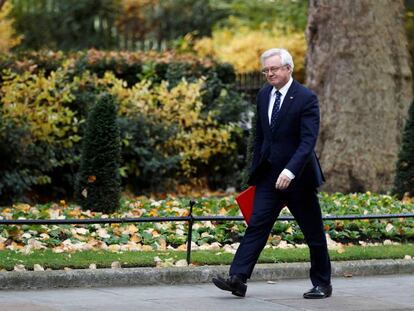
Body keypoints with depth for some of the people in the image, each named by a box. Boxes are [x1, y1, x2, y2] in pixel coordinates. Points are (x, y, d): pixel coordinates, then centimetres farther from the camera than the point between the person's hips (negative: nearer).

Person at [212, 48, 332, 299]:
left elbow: (308, 141, -21)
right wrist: (256, 170, 17)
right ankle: (238, 279, -16)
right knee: (257, 225, -7)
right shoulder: (264, 95, 7)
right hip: (269, 175, 5)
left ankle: (322, 284, 19)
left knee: (314, 233, 6)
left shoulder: (306, 98, -13)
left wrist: (290, 171, -32)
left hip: (298, 177, -5)